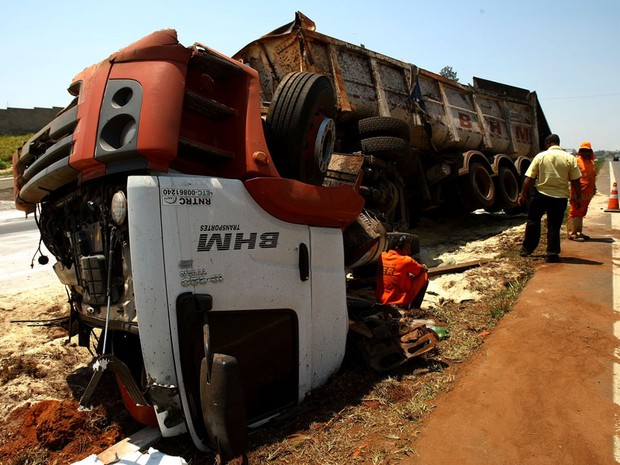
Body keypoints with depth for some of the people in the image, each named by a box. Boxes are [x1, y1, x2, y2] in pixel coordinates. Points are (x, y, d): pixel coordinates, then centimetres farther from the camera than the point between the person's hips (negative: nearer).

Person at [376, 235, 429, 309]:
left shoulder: (382, 257, -1)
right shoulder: (406, 261, -15)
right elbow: (424, 269, 4)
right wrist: (424, 267, 26)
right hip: (399, 303, -6)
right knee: (424, 276, 5)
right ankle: (414, 309, 10)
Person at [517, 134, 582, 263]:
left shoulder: (540, 156, -4)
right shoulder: (570, 158, -1)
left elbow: (529, 178, -5)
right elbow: (575, 181, -1)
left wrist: (523, 194, 2)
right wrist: (578, 198, 9)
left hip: (541, 195, -1)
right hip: (560, 197, 1)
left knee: (533, 221, 16)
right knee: (554, 226, 8)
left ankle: (527, 248, 23)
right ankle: (552, 253, 9)